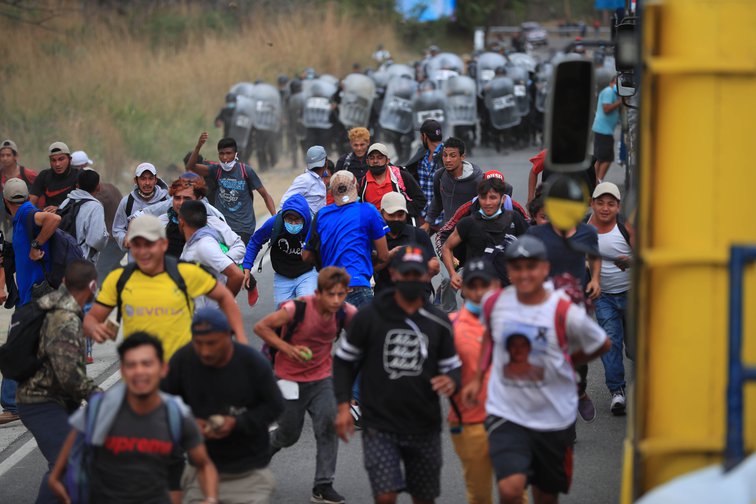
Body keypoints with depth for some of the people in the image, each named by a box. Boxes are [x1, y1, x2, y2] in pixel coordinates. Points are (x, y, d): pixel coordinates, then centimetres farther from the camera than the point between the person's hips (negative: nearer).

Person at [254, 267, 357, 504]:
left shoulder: (346, 312, -14)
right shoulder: (298, 308, -24)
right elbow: (260, 327, -16)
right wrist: (288, 348, -27)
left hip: (322, 378, 3)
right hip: (290, 378, -3)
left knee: (328, 426, -15)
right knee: (289, 434, 8)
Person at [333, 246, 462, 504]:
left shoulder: (439, 323, 5)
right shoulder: (368, 317, -2)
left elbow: (453, 366, 11)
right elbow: (344, 361, 5)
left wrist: (451, 381, -14)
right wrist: (343, 406, -4)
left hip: (425, 428, 3)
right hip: (380, 426, -3)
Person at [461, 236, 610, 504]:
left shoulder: (566, 313, -14)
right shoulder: (494, 303, -5)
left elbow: (602, 345, 3)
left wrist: (565, 361, 1)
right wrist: (478, 378, 14)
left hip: (554, 418, 0)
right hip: (506, 414, 0)